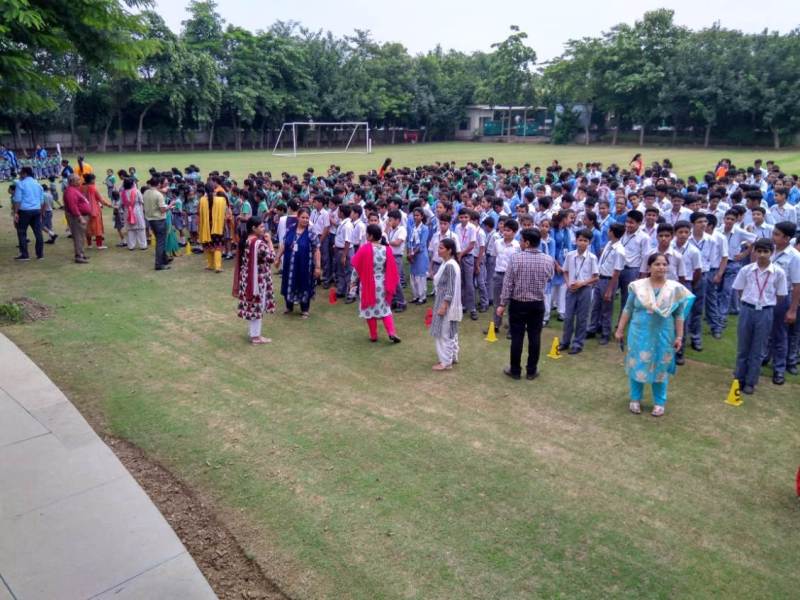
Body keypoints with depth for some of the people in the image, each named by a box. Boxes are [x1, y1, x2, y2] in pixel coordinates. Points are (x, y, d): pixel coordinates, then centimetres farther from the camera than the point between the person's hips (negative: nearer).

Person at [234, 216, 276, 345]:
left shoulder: (244, 241, 6)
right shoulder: (259, 243, -21)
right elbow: (271, 258, -19)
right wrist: (270, 242, -10)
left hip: (247, 279, 9)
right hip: (258, 279, -9)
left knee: (252, 306, 16)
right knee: (257, 307, 2)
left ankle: (254, 333, 26)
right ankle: (256, 336, 10)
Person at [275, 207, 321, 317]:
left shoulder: (311, 233, -12)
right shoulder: (290, 230, -1)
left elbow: (316, 251, -11)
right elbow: (283, 245, 8)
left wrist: (318, 267, -12)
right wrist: (277, 258, 9)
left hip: (305, 266, -4)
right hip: (290, 264, 4)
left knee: (304, 286, 9)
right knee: (289, 285, 15)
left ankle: (304, 310, 24)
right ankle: (289, 307, 35)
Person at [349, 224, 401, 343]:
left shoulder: (364, 249, -16)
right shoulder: (386, 250, -6)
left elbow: (357, 268, -8)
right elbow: (391, 269, 1)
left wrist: (353, 281, 6)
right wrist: (391, 285, 13)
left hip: (368, 284, -3)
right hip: (382, 284, 3)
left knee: (370, 310, 12)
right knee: (385, 309, 15)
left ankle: (373, 335, 19)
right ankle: (392, 333, 1)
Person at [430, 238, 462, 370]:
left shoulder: (449, 266, -22)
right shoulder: (447, 263, 9)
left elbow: (451, 289, -23)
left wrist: (443, 306, -23)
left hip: (447, 304, -10)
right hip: (447, 304, 10)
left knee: (443, 333, -1)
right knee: (451, 332, 18)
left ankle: (446, 362, 7)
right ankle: (453, 357, 29)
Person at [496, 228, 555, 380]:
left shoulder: (516, 258, -13)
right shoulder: (548, 260, -6)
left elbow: (507, 283, -10)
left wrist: (502, 304, -3)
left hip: (517, 304, -2)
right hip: (538, 304, 2)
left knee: (517, 337, 6)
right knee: (534, 337, 9)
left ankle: (515, 370, 15)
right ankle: (532, 371, 17)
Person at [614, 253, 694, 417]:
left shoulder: (675, 288, -5)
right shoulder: (638, 286, -5)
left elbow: (679, 315, 0)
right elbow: (628, 309, 2)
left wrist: (679, 337, -2)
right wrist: (620, 330, 2)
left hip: (663, 335, 0)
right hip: (639, 334, 0)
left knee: (660, 368, 10)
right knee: (637, 365, 9)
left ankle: (659, 402, 24)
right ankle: (635, 399, 25)